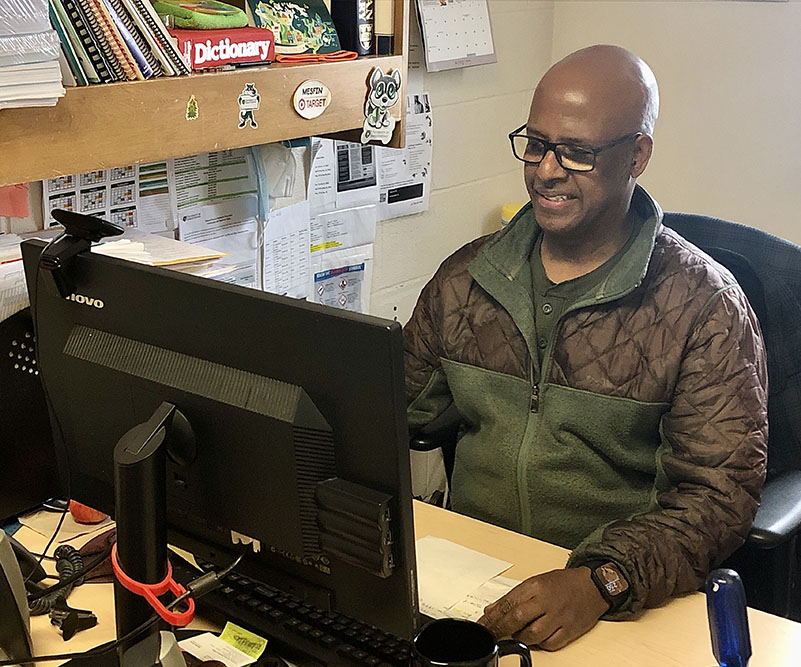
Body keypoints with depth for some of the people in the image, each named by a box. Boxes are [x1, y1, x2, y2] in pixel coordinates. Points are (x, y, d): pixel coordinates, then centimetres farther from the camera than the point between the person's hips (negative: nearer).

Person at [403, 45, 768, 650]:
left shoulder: (704, 305, -6)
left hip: (620, 604, -4)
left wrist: (600, 582, -27)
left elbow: (718, 491, -12)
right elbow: (397, 406, 14)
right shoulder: (467, 275, 8)